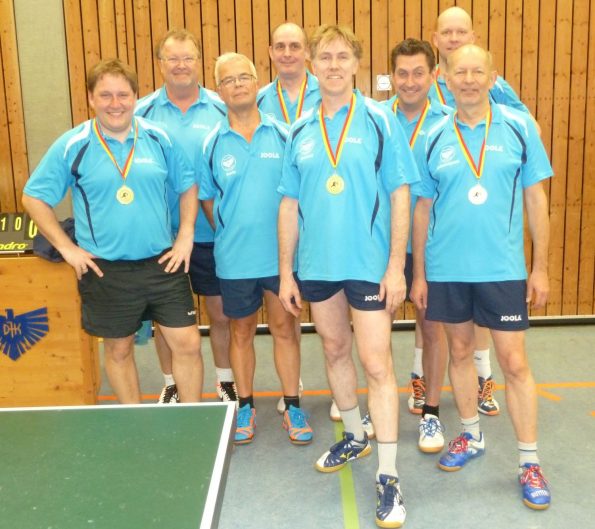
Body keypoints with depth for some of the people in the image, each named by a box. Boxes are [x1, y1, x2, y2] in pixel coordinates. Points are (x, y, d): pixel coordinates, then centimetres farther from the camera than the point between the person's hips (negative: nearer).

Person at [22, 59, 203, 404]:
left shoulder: (159, 138, 0)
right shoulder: (71, 146, -5)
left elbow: (188, 186, 11)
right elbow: (34, 197, 1)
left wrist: (186, 237, 1)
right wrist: (67, 248, -5)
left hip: (162, 263, 1)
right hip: (105, 271, -1)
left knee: (187, 343, 2)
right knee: (118, 349, 13)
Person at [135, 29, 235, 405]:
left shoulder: (222, 109, -1)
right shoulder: (142, 112, -1)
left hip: (211, 233, 0)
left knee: (222, 313, 12)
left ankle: (226, 383, 32)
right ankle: (172, 386, 32)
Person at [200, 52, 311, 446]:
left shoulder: (283, 135, -1)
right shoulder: (212, 144, 0)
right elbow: (207, 199, 8)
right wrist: (230, 235, 5)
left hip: (280, 254, 0)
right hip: (234, 259, 1)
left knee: (284, 329, 9)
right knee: (242, 332, 13)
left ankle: (293, 406, 23)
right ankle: (246, 406, 29)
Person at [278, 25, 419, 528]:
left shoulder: (380, 120, -4)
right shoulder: (300, 131, 6)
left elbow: (400, 196, -6)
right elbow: (290, 205, 8)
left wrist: (396, 266, -11)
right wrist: (285, 272, 6)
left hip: (369, 264, -4)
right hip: (316, 266, 4)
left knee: (377, 364, -3)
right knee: (335, 351, 17)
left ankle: (388, 477, 8)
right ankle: (355, 436, 39)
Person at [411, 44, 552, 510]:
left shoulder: (519, 127, -2)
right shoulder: (435, 136, 2)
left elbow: (536, 198, 1)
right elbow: (423, 209, 5)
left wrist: (540, 267, -1)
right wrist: (418, 273, 4)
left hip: (503, 268, -2)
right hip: (445, 269, 2)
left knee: (514, 361, 1)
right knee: (460, 350, 14)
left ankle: (530, 461, 15)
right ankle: (471, 436, 34)